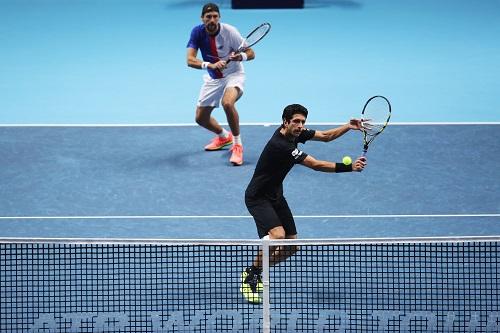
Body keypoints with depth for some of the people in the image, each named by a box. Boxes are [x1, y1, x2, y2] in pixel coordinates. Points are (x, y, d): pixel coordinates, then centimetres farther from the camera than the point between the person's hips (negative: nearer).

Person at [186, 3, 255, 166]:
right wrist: (210, 65, -43)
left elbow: (251, 53, -16)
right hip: (212, 79, 5)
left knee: (227, 103, -35)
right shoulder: (197, 32, -17)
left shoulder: (229, 31, -23)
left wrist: (240, 57, -39)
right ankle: (224, 136, 43)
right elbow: (190, 60, -25)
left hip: (233, 75, -4)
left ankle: (237, 145, -18)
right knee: (201, 118, 10)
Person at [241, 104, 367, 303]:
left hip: (275, 196, 9)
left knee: (291, 245, 7)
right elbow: (316, 165, -30)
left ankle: (254, 272, 25)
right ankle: (249, 279, -15)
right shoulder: (280, 145, -30)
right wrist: (349, 167, -32)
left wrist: (349, 127, -9)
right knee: (277, 235, -30)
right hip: (258, 198, -9)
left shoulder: (295, 133, -2)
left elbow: (325, 136, 9)